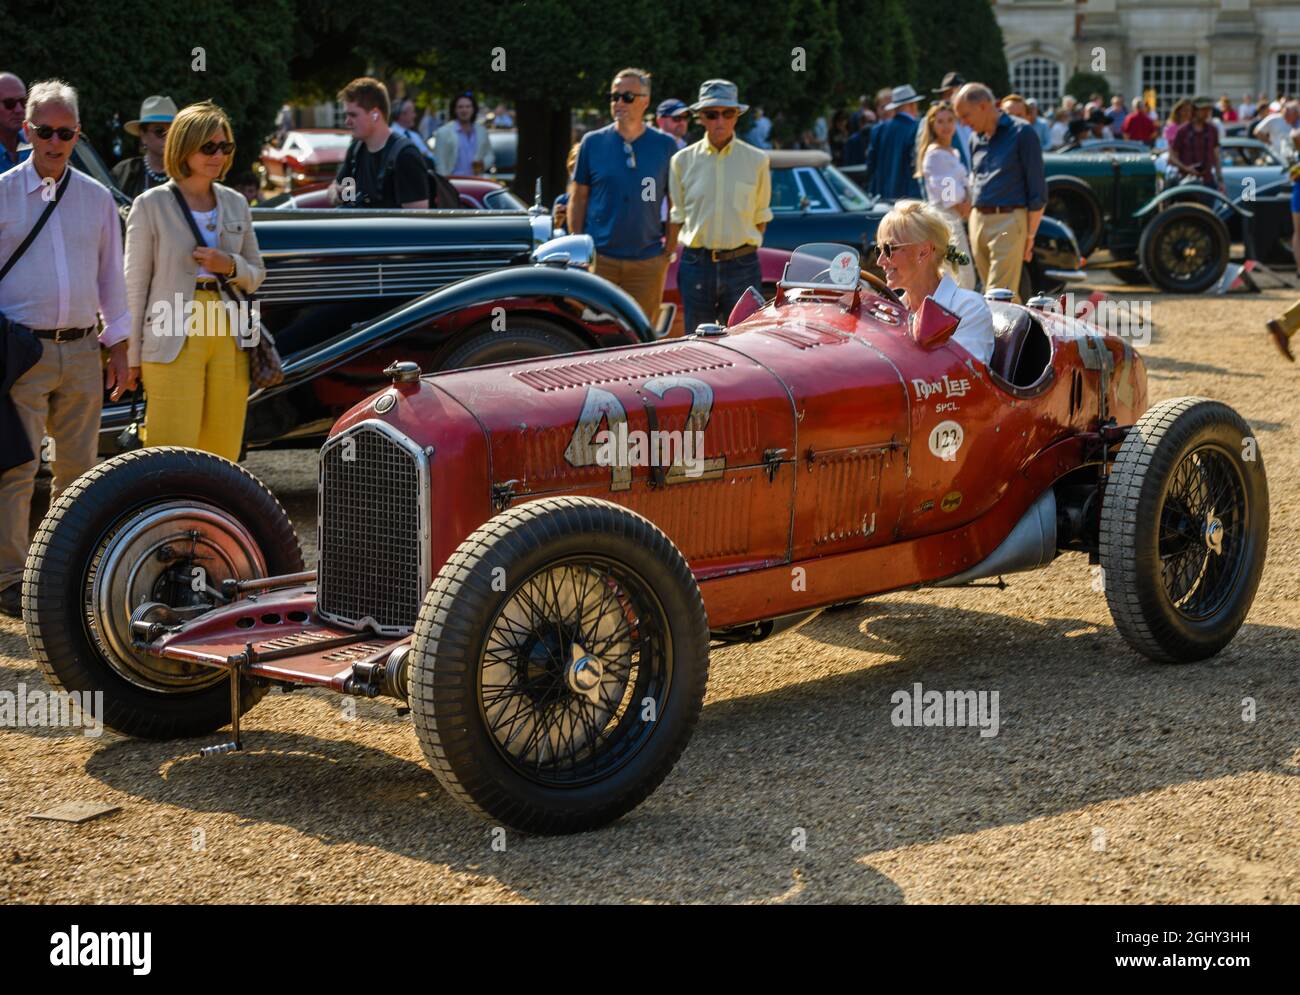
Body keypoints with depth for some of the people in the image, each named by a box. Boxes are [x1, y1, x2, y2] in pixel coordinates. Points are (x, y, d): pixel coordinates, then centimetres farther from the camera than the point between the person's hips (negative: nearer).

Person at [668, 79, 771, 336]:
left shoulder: (757, 160, 4)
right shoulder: (683, 160, 5)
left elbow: (761, 216, 10)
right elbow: (676, 216, 8)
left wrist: (748, 252, 5)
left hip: (742, 266, 0)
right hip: (696, 264, 0)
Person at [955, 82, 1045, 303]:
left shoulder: (1021, 134, -5)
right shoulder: (977, 140, 15)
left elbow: (1038, 191, -6)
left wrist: (1030, 235, -9)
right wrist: (973, 225, 16)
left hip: (1008, 221, -7)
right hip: (978, 221, 7)